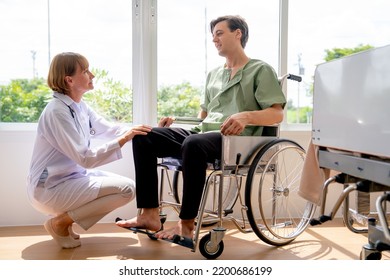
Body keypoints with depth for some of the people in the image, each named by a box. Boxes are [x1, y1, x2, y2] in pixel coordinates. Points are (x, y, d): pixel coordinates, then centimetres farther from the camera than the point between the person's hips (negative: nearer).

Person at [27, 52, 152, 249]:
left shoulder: (80, 107, 4)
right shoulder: (57, 112, -23)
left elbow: (110, 130, 6)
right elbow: (86, 158, -26)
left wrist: (147, 132, -6)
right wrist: (124, 140, -28)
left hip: (73, 177, 9)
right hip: (51, 188, -9)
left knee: (128, 185, 9)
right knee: (127, 189, -16)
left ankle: (67, 218, 10)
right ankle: (61, 222, -3)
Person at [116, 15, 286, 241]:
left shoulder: (261, 70, 6)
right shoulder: (213, 74, 26)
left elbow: (277, 114, -5)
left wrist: (246, 116, -23)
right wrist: (176, 120, 11)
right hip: (203, 133, 7)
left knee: (193, 144, -40)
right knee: (144, 137, -10)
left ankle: (187, 225, -27)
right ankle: (149, 213, -14)